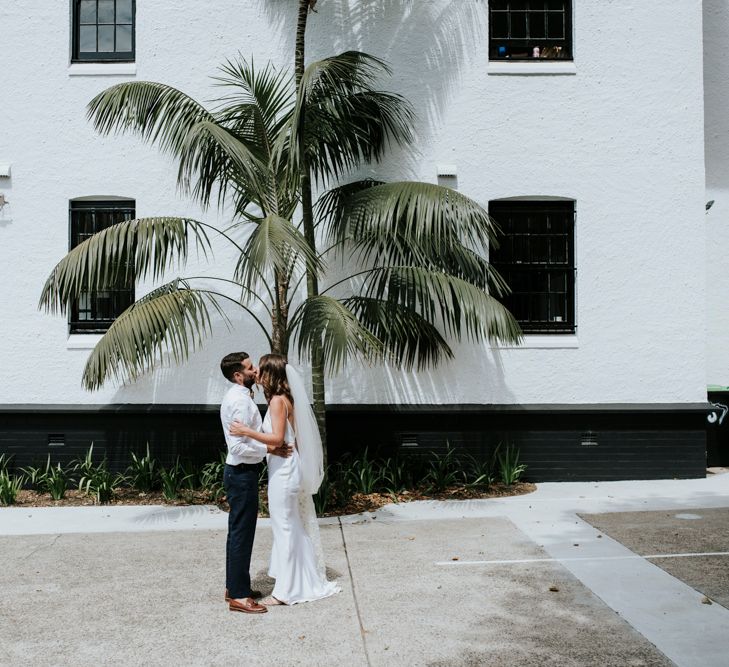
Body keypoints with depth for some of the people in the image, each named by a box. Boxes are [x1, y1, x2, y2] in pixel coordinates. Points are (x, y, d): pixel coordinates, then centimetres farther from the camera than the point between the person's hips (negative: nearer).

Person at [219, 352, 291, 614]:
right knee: (242, 533, -5)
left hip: (239, 471, 11)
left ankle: (234, 586, 27)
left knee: (238, 531, 17)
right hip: (242, 473, -11)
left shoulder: (235, 397, 13)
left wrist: (269, 444, 10)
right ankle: (239, 596, 2)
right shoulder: (240, 401, -20)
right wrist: (269, 449, -21)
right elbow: (239, 446, -26)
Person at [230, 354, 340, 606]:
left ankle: (286, 589, 5)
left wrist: (247, 431, -24)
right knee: (295, 525, 16)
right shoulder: (285, 398, 12)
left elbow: (277, 438, -22)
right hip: (287, 467, 10)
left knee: (285, 526, -3)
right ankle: (306, 581, 26)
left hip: (283, 469, -10)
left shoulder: (278, 400, -16)